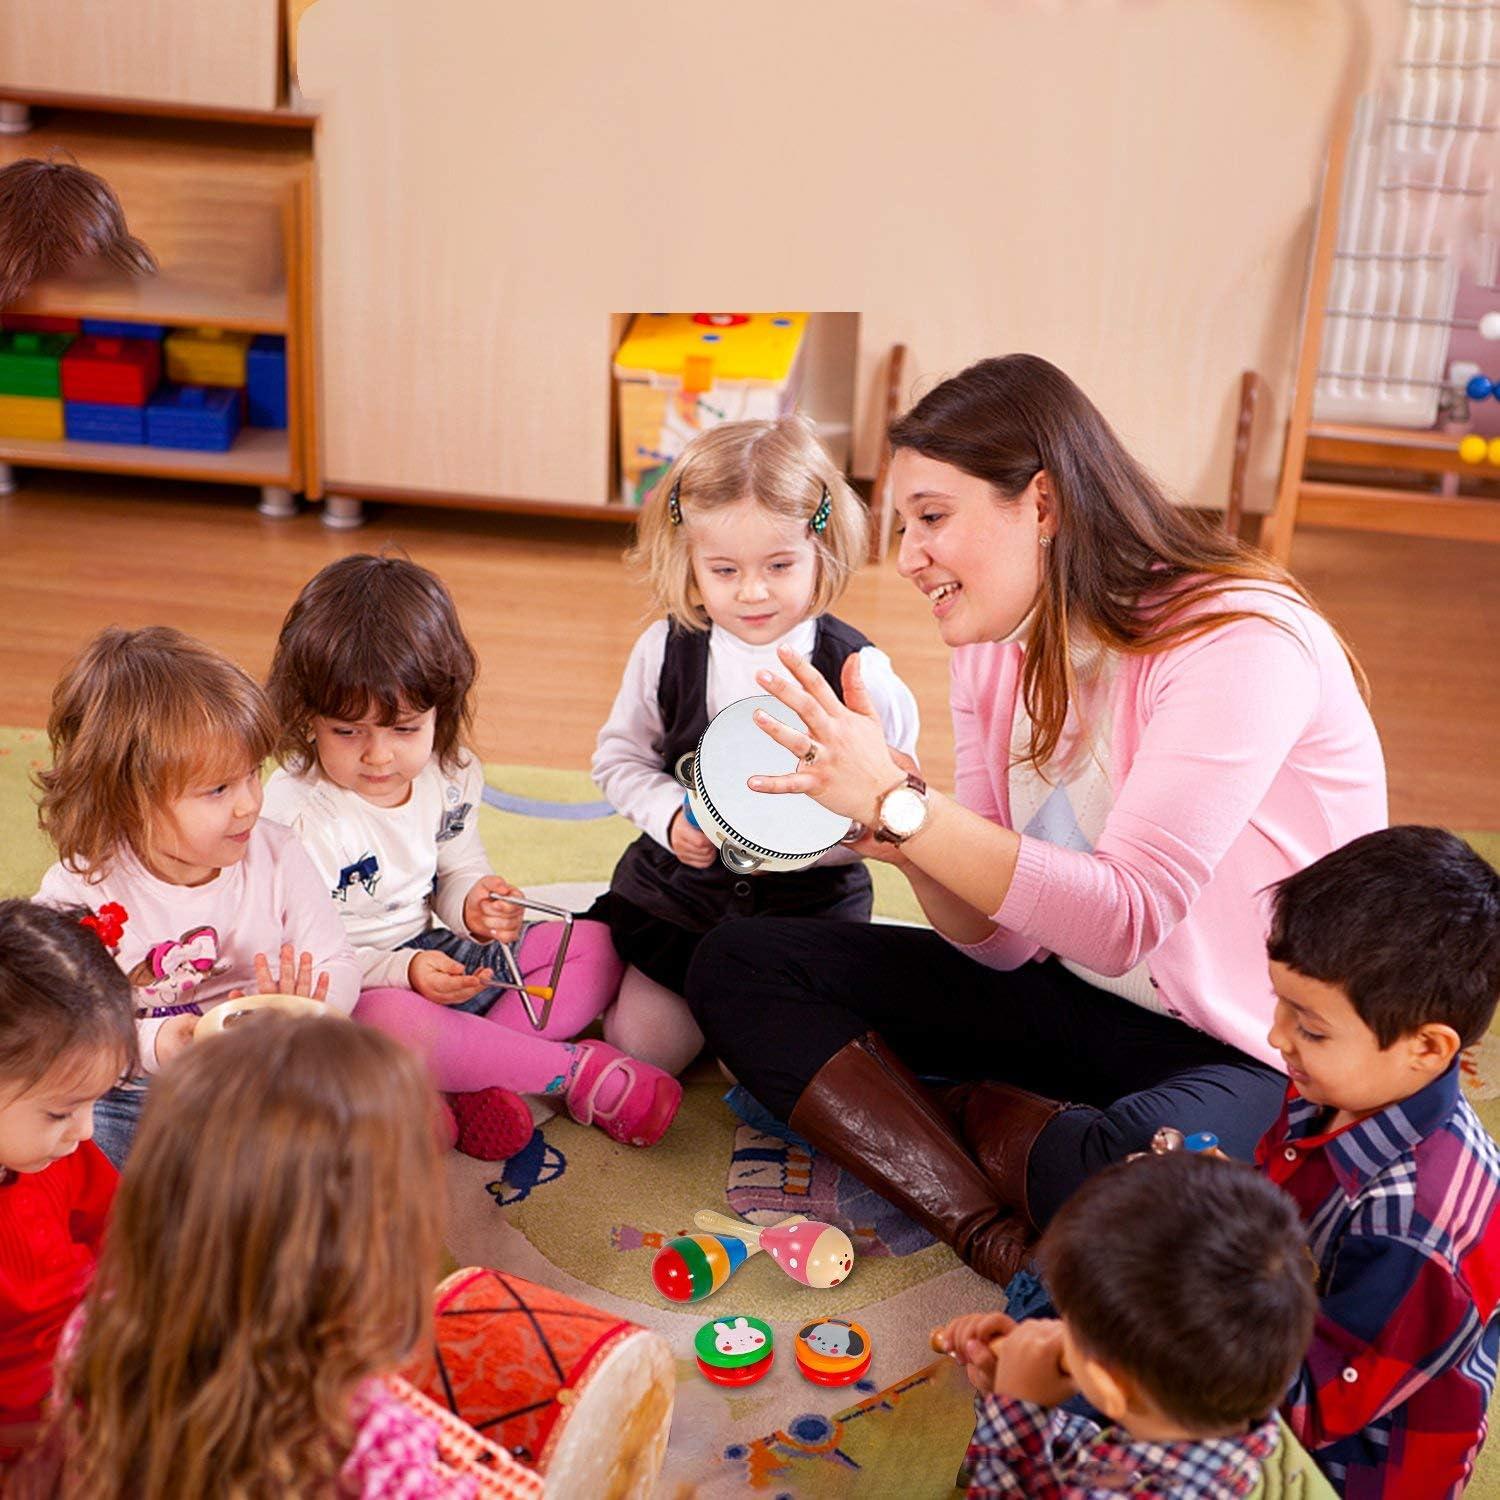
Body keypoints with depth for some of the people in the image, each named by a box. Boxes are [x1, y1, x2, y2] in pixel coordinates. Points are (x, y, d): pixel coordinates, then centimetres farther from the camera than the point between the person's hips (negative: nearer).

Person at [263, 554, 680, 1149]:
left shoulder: (449, 776, -2)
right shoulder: (293, 815, -22)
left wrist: (473, 904, -12)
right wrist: (402, 971, -33)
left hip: (435, 952, 7)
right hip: (349, 987, -7)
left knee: (595, 947, 3)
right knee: (387, 1021, -43)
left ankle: (474, 1077, -20)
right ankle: (576, 1069, -22)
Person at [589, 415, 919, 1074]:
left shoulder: (857, 673, -17)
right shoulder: (666, 650, -9)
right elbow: (620, 756, 5)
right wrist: (669, 815, -14)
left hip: (809, 900, -2)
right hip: (676, 888, 3)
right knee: (637, 1046, 3)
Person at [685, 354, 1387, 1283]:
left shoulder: (1240, 641, -22)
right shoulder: (998, 647, 1)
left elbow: (1126, 918, -28)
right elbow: (1002, 943, 0)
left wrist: (902, 800, -32)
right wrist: (908, 846, -21)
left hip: (1257, 1047, -7)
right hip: (1075, 998, 8)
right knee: (739, 968, -4)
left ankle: (984, 1122, -6)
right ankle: (1000, 1241, -18)